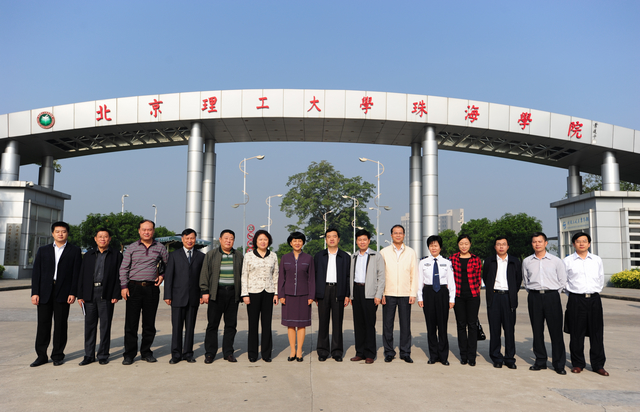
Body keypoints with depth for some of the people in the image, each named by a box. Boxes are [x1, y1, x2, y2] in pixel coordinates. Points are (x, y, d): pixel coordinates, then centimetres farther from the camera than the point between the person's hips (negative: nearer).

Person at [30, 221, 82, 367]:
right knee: (43, 324, 5)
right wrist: (35, 293, -1)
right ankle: (41, 355, 15)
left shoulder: (74, 251, 5)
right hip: (44, 293, 2)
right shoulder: (43, 250, 13)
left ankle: (58, 355, 13)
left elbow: (77, 273, 0)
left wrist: (73, 293, -8)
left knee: (60, 325, 3)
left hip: (63, 293, -2)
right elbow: (36, 272, 8)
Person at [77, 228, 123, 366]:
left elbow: (118, 276, 0)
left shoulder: (116, 255, 5)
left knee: (105, 325, 1)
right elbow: (82, 276, 11)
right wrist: (80, 295, 3)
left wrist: (116, 295, -8)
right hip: (89, 294, 3)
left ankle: (103, 355, 11)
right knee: (89, 325, 6)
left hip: (106, 295, -3)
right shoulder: (88, 255, 14)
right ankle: (89, 355, 16)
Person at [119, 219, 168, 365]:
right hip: (134, 287, -1)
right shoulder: (131, 248, 6)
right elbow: (124, 268, 5)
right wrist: (124, 286, -4)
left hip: (152, 288, 1)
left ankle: (146, 352, 18)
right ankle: (129, 354, 9)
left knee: (149, 323, 6)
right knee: (131, 322, 0)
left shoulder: (160, 248, 7)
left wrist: (162, 275, 5)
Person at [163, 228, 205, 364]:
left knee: (190, 327, 7)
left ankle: (188, 353, 16)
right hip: (178, 296, -1)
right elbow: (168, 276, 3)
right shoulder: (174, 255, 6)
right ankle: (176, 354, 10)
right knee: (177, 327, 1)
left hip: (193, 297, 1)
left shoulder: (201, 256, 9)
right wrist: (167, 295, -3)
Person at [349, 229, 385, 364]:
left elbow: (381, 277, -1)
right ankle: (360, 352, 14)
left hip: (370, 292, -4)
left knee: (369, 323, -4)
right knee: (358, 323, 6)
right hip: (356, 291, 5)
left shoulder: (377, 256, 3)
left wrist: (378, 295, -10)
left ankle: (370, 354, 4)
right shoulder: (353, 257, 17)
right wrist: (350, 295, 12)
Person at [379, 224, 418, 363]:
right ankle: (389, 353, 14)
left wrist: (413, 294, -1)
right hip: (388, 294, 0)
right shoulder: (384, 252, 5)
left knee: (406, 325, 3)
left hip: (405, 294, 0)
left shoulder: (411, 253, 8)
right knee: (387, 324, 3)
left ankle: (405, 353, 14)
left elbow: (414, 275, 7)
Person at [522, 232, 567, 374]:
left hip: (552, 296, -2)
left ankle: (559, 364, 4)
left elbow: (563, 280, 10)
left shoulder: (556, 261, 4)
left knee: (556, 330, -3)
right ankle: (540, 361, 15)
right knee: (537, 330, 5)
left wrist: (554, 293, 6)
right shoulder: (527, 262, 9)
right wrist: (532, 291, 10)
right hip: (534, 297, 2)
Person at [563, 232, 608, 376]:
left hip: (594, 299, 2)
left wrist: (595, 292, 12)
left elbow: (601, 280, 18)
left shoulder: (597, 260, 10)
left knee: (597, 332, 3)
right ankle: (577, 364, 12)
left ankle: (598, 365, 13)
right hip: (576, 300, -2)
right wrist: (572, 293, 7)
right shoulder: (567, 261, 3)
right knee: (576, 333, 1)